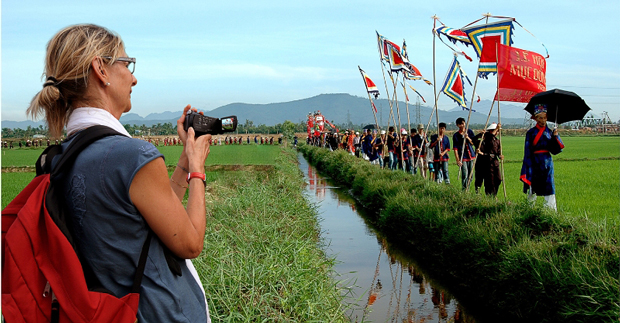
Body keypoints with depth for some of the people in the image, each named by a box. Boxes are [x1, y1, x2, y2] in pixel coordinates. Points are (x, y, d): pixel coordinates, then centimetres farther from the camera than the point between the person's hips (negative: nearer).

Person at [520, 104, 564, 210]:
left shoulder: (549, 132, 9)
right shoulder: (531, 133, -1)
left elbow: (555, 151, 6)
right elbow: (528, 152, -3)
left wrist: (555, 137, -8)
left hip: (547, 162, 3)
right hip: (535, 163, -2)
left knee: (549, 188, -4)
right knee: (532, 189, 4)